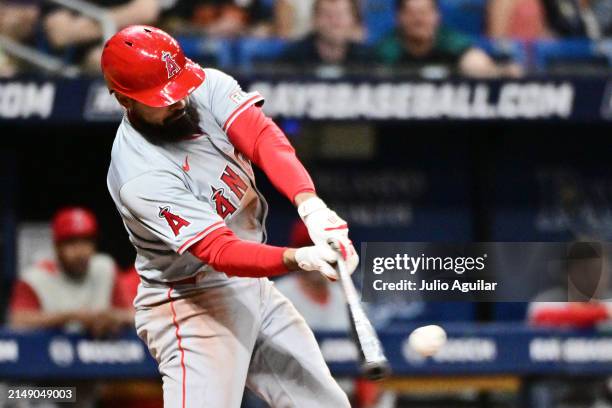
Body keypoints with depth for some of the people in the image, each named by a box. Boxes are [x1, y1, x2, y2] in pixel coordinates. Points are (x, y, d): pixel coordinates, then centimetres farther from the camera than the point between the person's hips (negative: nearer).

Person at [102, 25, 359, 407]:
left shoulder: (207, 87, -8)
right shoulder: (142, 177, -27)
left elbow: (264, 138, -23)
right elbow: (220, 252, -32)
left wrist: (311, 206, -41)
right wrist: (299, 258, -48)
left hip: (254, 286, 8)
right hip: (193, 302, -7)